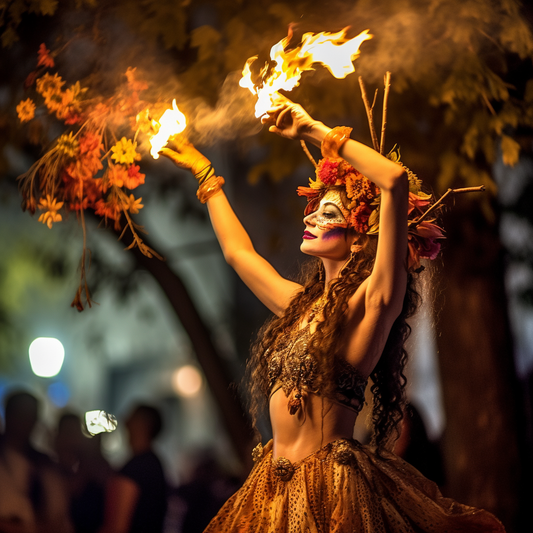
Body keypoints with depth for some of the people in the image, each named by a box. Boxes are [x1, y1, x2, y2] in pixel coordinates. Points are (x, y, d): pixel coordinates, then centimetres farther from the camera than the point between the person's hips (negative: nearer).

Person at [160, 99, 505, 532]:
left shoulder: (369, 302, -8)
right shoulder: (300, 304, 13)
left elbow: (397, 181, -18)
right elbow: (237, 250, 30)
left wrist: (315, 132, -8)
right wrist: (201, 170, 37)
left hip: (331, 488, -7)